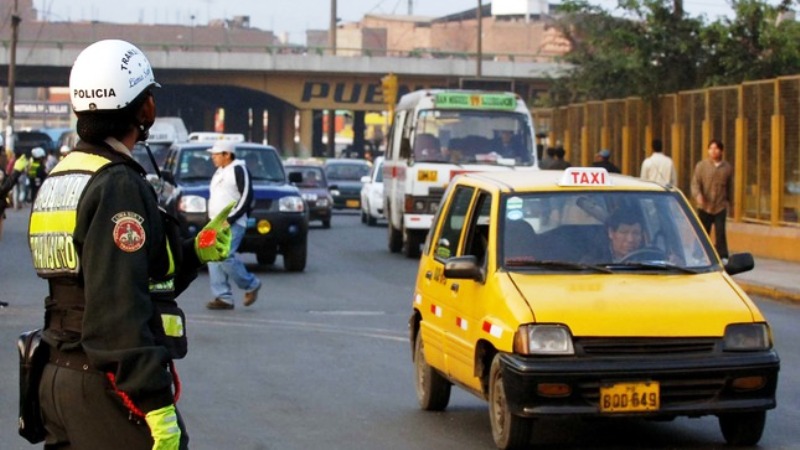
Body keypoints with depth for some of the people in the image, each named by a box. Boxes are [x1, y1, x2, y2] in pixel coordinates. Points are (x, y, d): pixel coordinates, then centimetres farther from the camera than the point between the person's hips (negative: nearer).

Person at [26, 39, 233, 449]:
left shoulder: (57, 181, 13)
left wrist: (194, 253, 15)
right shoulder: (118, 187, -16)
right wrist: (157, 406, -23)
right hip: (106, 385, -10)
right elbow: (119, 309, -23)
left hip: (57, 378, 10)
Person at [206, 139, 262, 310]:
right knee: (213, 258, 0)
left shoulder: (238, 169, -8)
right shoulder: (219, 172, 20)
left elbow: (247, 196, -14)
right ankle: (223, 297, 2)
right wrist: (212, 218, 15)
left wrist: (231, 219, -18)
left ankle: (251, 285, -1)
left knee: (224, 257, -19)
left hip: (232, 224, -9)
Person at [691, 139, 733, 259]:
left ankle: (722, 257, -8)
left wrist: (728, 202, 12)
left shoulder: (728, 168, 6)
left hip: (720, 207, 0)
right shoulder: (701, 166, 1)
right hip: (704, 207, 0)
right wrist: (698, 195, -23)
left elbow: (730, 187, 13)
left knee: (720, 233, -9)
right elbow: (695, 183, -5)